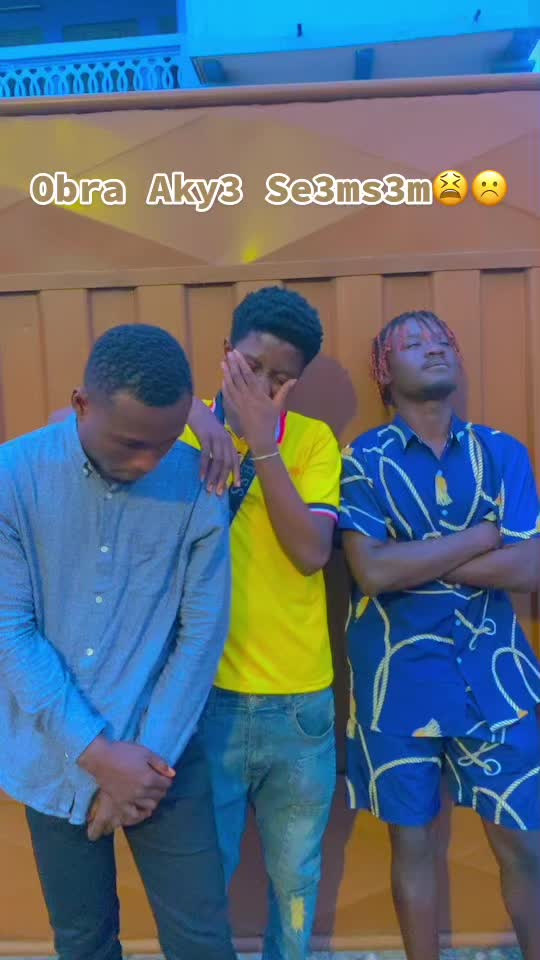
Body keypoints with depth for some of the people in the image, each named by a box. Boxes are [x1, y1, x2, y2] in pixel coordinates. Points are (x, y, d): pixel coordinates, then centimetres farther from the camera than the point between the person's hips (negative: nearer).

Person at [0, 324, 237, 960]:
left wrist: (151, 753, -8)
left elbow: (204, 630, -7)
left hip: (162, 751, 0)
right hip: (55, 757, 1)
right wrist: (98, 753, -14)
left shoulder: (197, 482, -12)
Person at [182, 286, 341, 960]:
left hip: (301, 703, 2)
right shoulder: (182, 431, -2)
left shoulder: (314, 440, -1)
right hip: (207, 696, -1)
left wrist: (262, 442, -19)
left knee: (295, 878, 21)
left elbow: (312, 552, -13)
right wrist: (199, 435, -23)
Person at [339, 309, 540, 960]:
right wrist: (484, 536, -14)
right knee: (413, 840, 15)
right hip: (399, 678, -2)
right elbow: (372, 571, -20)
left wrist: (413, 559, -14)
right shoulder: (364, 460, -6)